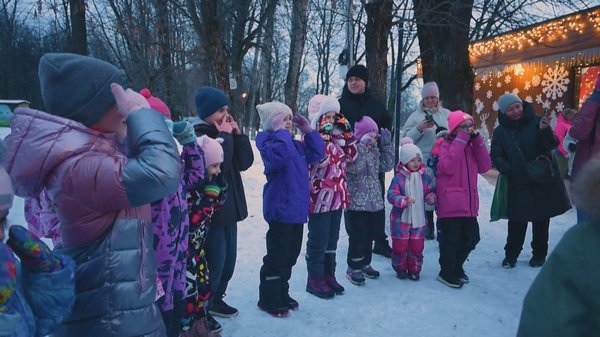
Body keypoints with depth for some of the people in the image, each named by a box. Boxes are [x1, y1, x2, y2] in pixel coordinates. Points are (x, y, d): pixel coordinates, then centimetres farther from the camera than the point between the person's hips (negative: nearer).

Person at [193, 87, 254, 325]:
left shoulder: (225, 132, 12)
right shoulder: (198, 136, -12)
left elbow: (245, 162, 4)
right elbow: (218, 165, -26)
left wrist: (237, 134, -4)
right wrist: (225, 136, -17)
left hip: (229, 208, 8)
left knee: (228, 261, 16)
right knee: (213, 264, -4)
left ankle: (215, 300, 35)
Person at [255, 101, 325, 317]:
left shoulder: (296, 143, 16)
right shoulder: (268, 140, -10)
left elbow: (317, 153, 17)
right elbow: (280, 155, -31)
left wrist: (308, 130, 12)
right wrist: (281, 131, -20)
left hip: (297, 208, 9)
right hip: (280, 208, -9)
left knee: (291, 254, 16)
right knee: (277, 255, -2)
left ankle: (282, 294, 30)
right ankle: (268, 299, 12)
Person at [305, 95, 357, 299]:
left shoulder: (335, 136, 12)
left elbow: (351, 155, 14)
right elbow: (319, 161, -27)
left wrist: (346, 132, 8)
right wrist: (324, 136, -26)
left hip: (337, 196, 8)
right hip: (319, 197, -8)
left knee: (332, 238, 16)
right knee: (318, 240, 2)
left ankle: (328, 274, 29)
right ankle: (315, 279, 14)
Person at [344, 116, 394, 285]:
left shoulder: (374, 150, 12)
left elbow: (387, 165, 12)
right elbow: (354, 167, -28)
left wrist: (387, 144, 7)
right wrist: (363, 144, -28)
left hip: (373, 201, 8)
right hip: (356, 202, -8)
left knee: (369, 235, 17)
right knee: (357, 236, -3)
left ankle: (365, 264, 31)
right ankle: (353, 268, 11)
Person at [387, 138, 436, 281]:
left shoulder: (425, 178, 2)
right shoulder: (399, 178, -11)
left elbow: (430, 191, 9)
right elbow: (391, 195, -16)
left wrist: (431, 197, -14)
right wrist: (404, 200, -32)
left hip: (419, 218, 3)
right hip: (401, 218, -3)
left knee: (417, 247, 9)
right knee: (400, 246, 6)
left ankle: (414, 269, 27)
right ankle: (400, 269, 25)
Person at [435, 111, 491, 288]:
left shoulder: (471, 145, 13)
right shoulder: (446, 145, -6)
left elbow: (485, 166, 2)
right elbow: (448, 167, -24)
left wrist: (477, 140, -6)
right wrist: (461, 140, -20)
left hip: (469, 203, 7)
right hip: (450, 204, -7)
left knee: (471, 238, 15)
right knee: (451, 239, 0)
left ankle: (456, 267, 35)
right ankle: (446, 273, 18)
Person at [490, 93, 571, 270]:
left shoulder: (536, 122, -6)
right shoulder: (501, 131, -1)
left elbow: (552, 145, -11)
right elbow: (496, 156, -1)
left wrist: (545, 131, -30)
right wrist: (509, 170, -16)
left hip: (543, 180, 0)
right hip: (518, 184, 0)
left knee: (541, 220, 12)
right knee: (517, 222, 3)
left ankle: (539, 254, 29)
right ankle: (511, 254, 21)